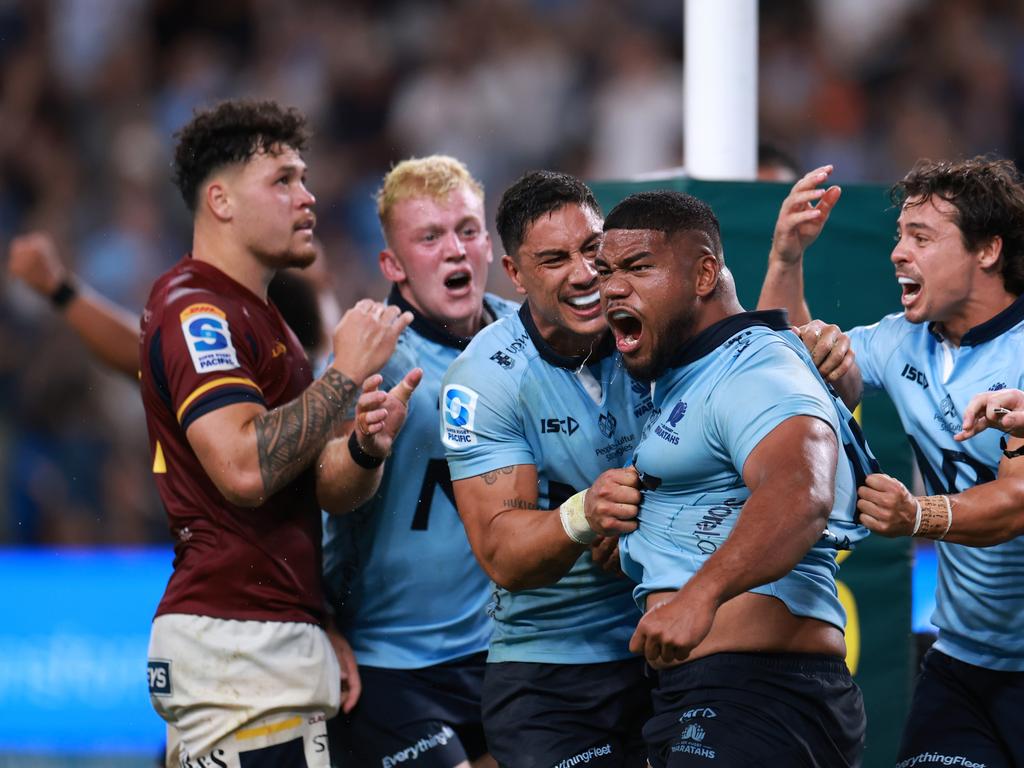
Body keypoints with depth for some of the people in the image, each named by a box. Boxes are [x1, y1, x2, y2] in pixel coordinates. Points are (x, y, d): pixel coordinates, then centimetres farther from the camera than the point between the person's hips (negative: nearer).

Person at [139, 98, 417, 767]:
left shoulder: (255, 315, 23)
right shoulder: (195, 309, -10)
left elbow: (315, 489, 20)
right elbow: (244, 468, -23)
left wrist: (364, 448, -2)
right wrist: (347, 374, -14)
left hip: (282, 632, 10)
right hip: (231, 636, -10)